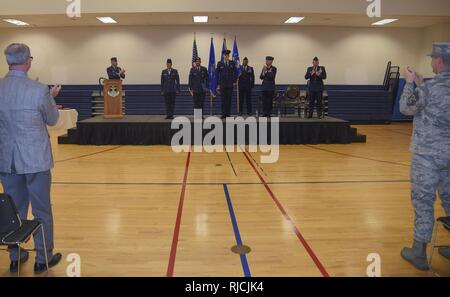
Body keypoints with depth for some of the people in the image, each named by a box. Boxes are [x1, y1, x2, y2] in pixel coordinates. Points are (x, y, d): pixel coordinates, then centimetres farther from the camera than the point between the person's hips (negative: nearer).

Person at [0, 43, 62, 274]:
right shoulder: (39, 90, -17)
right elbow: (52, 120, -1)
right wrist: (51, 97, 14)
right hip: (35, 159, -4)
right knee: (42, 212, 10)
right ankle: (43, 259, 21)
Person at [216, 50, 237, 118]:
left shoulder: (232, 63, 6)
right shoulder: (219, 63, 4)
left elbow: (235, 73, 11)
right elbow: (217, 74, 4)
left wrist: (234, 82, 2)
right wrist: (218, 84, 0)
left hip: (230, 84, 1)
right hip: (222, 84, -1)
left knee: (229, 100, 2)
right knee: (223, 100, -1)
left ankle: (228, 114, 7)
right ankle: (223, 114, 3)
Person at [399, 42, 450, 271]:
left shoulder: (429, 87, -16)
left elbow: (406, 109, -3)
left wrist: (410, 84, 7)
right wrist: (420, 85, 19)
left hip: (427, 153, -6)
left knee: (423, 201, 1)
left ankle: (419, 252, 9)